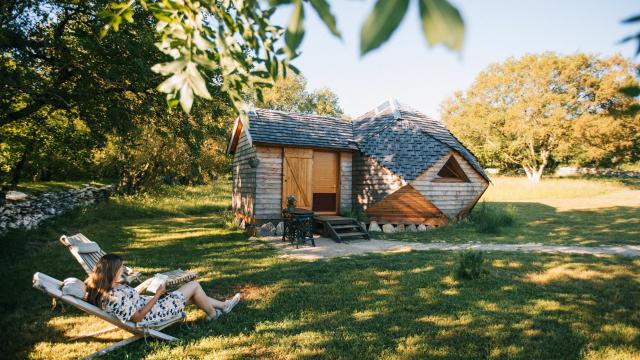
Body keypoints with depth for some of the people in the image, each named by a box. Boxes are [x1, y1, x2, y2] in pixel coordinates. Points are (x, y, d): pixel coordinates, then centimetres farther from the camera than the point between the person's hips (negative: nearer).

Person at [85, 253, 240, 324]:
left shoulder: (108, 288, -4)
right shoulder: (114, 297, -33)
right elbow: (138, 317, -27)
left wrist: (144, 285, 2)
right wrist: (157, 295, -21)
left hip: (152, 304, 10)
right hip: (155, 311, -10)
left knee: (193, 295, 18)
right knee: (194, 285, -1)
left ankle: (224, 305, 35)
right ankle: (212, 314, 23)